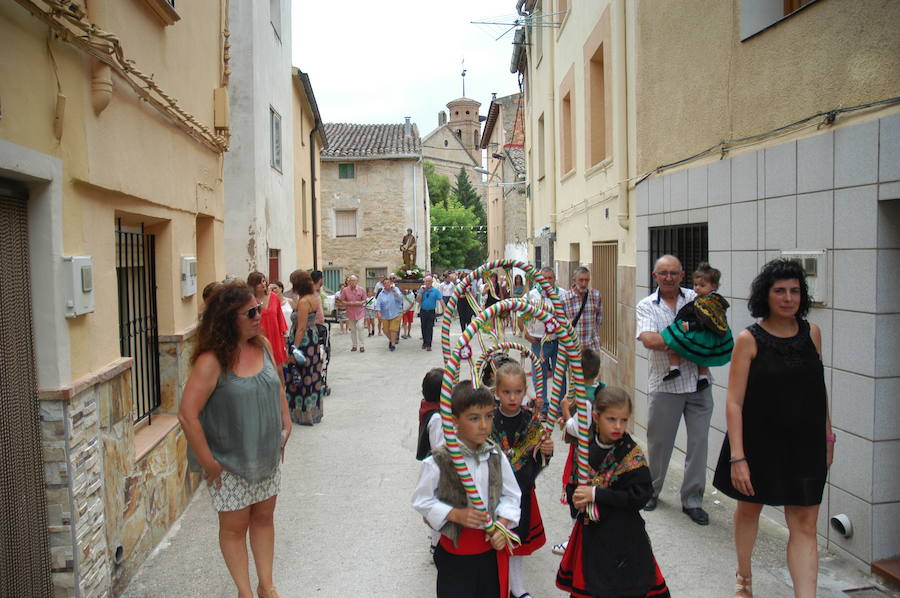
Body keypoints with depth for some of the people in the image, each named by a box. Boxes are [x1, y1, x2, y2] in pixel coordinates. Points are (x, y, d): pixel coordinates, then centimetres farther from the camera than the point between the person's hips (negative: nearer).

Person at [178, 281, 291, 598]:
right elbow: (187, 415, -24)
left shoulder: (262, 345, -3)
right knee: (234, 527, 11)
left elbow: (277, 387, 13)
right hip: (230, 464, -5)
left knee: (264, 518, 17)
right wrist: (208, 462, -18)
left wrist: (286, 427, 8)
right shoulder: (212, 361, -22)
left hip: (268, 455, 6)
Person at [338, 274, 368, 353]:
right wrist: (349, 303, -14)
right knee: (352, 329, 9)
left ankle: (362, 345, 1)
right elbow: (342, 301, 2)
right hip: (350, 312, 2)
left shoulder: (361, 289, -2)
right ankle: (354, 345, 21)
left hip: (360, 312, -1)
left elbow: (364, 300, 5)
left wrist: (360, 303, -16)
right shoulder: (345, 290, -2)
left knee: (360, 328, -9)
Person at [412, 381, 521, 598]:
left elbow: (511, 495, 4)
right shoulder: (438, 462, -17)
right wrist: (455, 514, -21)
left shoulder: (496, 457, -4)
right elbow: (421, 501, -9)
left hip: (492, 547, 4)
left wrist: (502, 525, -12)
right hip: (455, 550, -3)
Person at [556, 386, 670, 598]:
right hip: (589, 528, 4)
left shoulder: (631, 453, -15)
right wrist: (575, 497, -13)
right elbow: (573, 481, 9)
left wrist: (595, 494, -22)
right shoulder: (586, 444, -2)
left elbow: (640, 495, -21)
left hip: (621, 534, -4)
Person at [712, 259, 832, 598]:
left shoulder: (812, 333, 0)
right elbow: (734, 402, -14)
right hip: (759, 442, -2)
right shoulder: (749, 340, -12)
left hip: (805, 443, 2)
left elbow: (819, 389, 11)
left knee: (805, 525, 0)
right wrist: (737, 456, -19)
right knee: (749, 508, 18)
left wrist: (827, 436, 12)